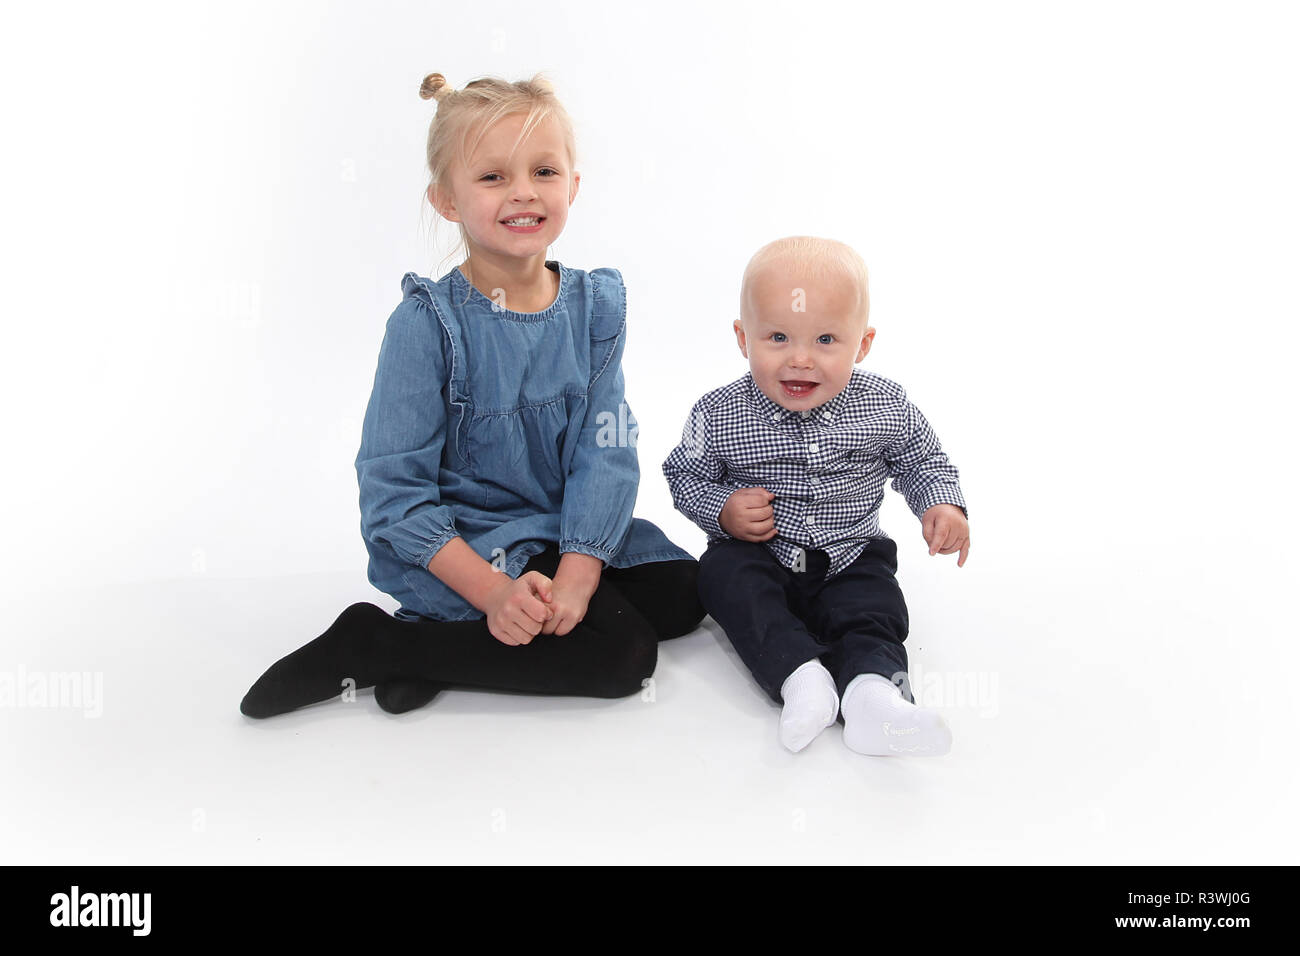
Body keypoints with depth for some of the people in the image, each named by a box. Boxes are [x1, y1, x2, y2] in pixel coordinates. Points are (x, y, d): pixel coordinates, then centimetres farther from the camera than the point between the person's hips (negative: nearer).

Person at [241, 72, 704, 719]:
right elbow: (395, 491, -18)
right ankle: (372, 647, -12)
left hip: (565, 531, 7)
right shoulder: (427, 324, -18)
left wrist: (578, 573, -23)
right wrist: (494, 590, -29)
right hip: (462, 544, -6)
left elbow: (605, 454, -8)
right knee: (622, 652, -18)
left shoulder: (595, 306, -4)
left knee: (682, 594, -3)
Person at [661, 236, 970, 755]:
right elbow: (685, 474, 1)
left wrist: (942, 504, -11)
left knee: (875, 609, -25)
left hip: (850, 559, 1)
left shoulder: (883, 406, -10)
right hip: (759, 555, 0)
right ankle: (800, 675, -42)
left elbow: (921, 459, 7)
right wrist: (722, 511, -17)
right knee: (723, 572, -29)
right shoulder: (720, 416, -14)